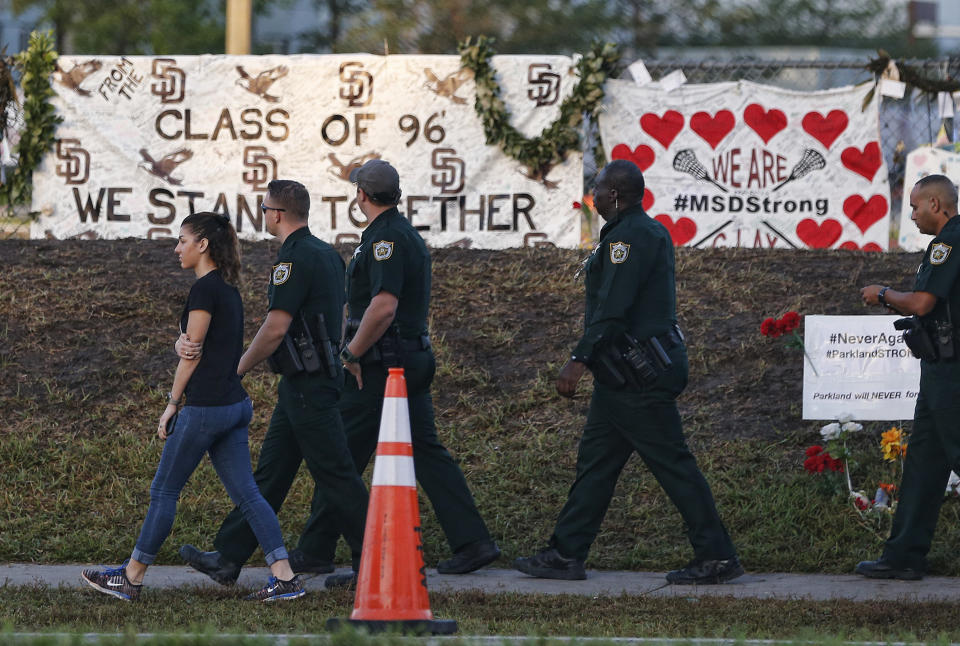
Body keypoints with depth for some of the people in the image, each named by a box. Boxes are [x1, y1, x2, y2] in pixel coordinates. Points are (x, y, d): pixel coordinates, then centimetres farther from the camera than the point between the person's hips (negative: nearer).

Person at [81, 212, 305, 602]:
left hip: (205, 407, -9)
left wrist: (173, 404, -3)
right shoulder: (228, 288, 14)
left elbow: (191, 354, -10)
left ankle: (131, 578, 11)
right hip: (234, 405, 9)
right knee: (246, 493, 5)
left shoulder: (205, 289, -13)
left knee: (164, 491, 2)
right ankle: (285, 578, -2)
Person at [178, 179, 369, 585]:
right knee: (271, 472, 10)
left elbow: (276, 328, -21)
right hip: (323, 374, 10)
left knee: (334, 474, -4)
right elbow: (338, 316, 20)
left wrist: (240, 368, -9)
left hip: (306, 384, -10)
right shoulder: (327, 254, 13)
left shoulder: (296, 259, -17)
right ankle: (228, 557, 13)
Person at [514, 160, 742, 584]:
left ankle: (717, 557, -4)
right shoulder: (648, 231, 17)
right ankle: (565, 554, 14)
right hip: (625, 374, 11)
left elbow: (613, 307, -25)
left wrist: (580, 360, -26)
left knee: (673, 464, -7)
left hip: (640, 376, -11)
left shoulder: (631, 236, -17)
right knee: (595, 458, 11)